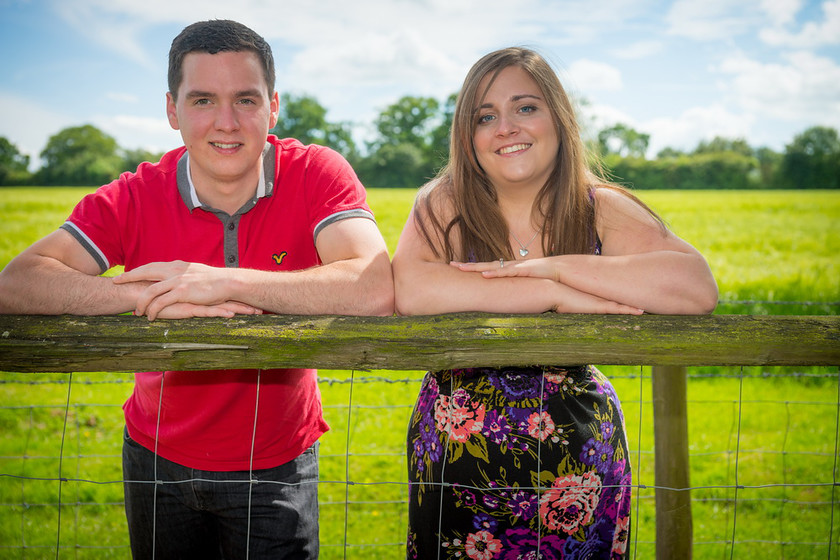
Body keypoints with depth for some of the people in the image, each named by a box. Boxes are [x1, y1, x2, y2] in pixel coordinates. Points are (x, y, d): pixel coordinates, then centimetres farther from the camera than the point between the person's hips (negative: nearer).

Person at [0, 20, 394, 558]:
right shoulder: (135, 198, -13)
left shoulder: (317, 175, -17)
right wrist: (147, 295, -35)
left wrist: (223, 281, -34)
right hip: (159, 458, 3)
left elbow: (376, 291, -33)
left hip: (277, 467, -2)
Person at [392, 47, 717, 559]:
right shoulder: (446, 207, -5)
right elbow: (410, 292, -26)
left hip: (578, 464, 1)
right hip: (458, 456, 0)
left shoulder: (603, 211, -4)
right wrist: (558, 294, -26)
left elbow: (698, 288, -20)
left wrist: (554, 265, -22)